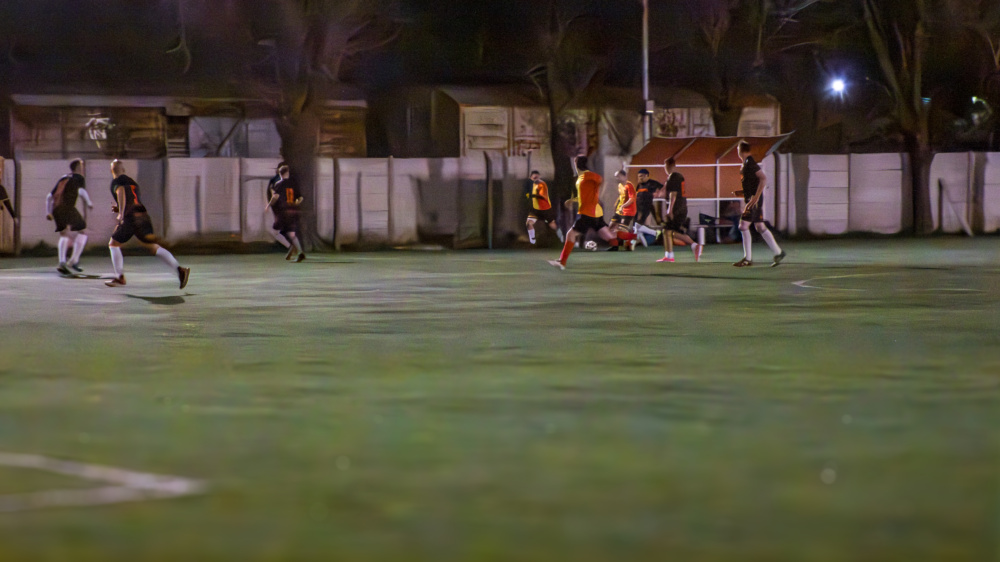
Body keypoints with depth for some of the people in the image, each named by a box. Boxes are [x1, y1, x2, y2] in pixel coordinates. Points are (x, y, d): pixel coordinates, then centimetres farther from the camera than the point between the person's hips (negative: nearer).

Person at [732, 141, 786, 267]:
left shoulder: (750, 163, -13)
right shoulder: (746, 164, 16)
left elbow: (763, 178, -22)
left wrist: (756, 197, -25)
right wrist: (741, 192, 16)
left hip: (753, 201, -10)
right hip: (751, 199, 10)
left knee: (743, 226, -10)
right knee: (760, 227, 11)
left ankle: (747, 258, -9)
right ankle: (778, 252, 12)